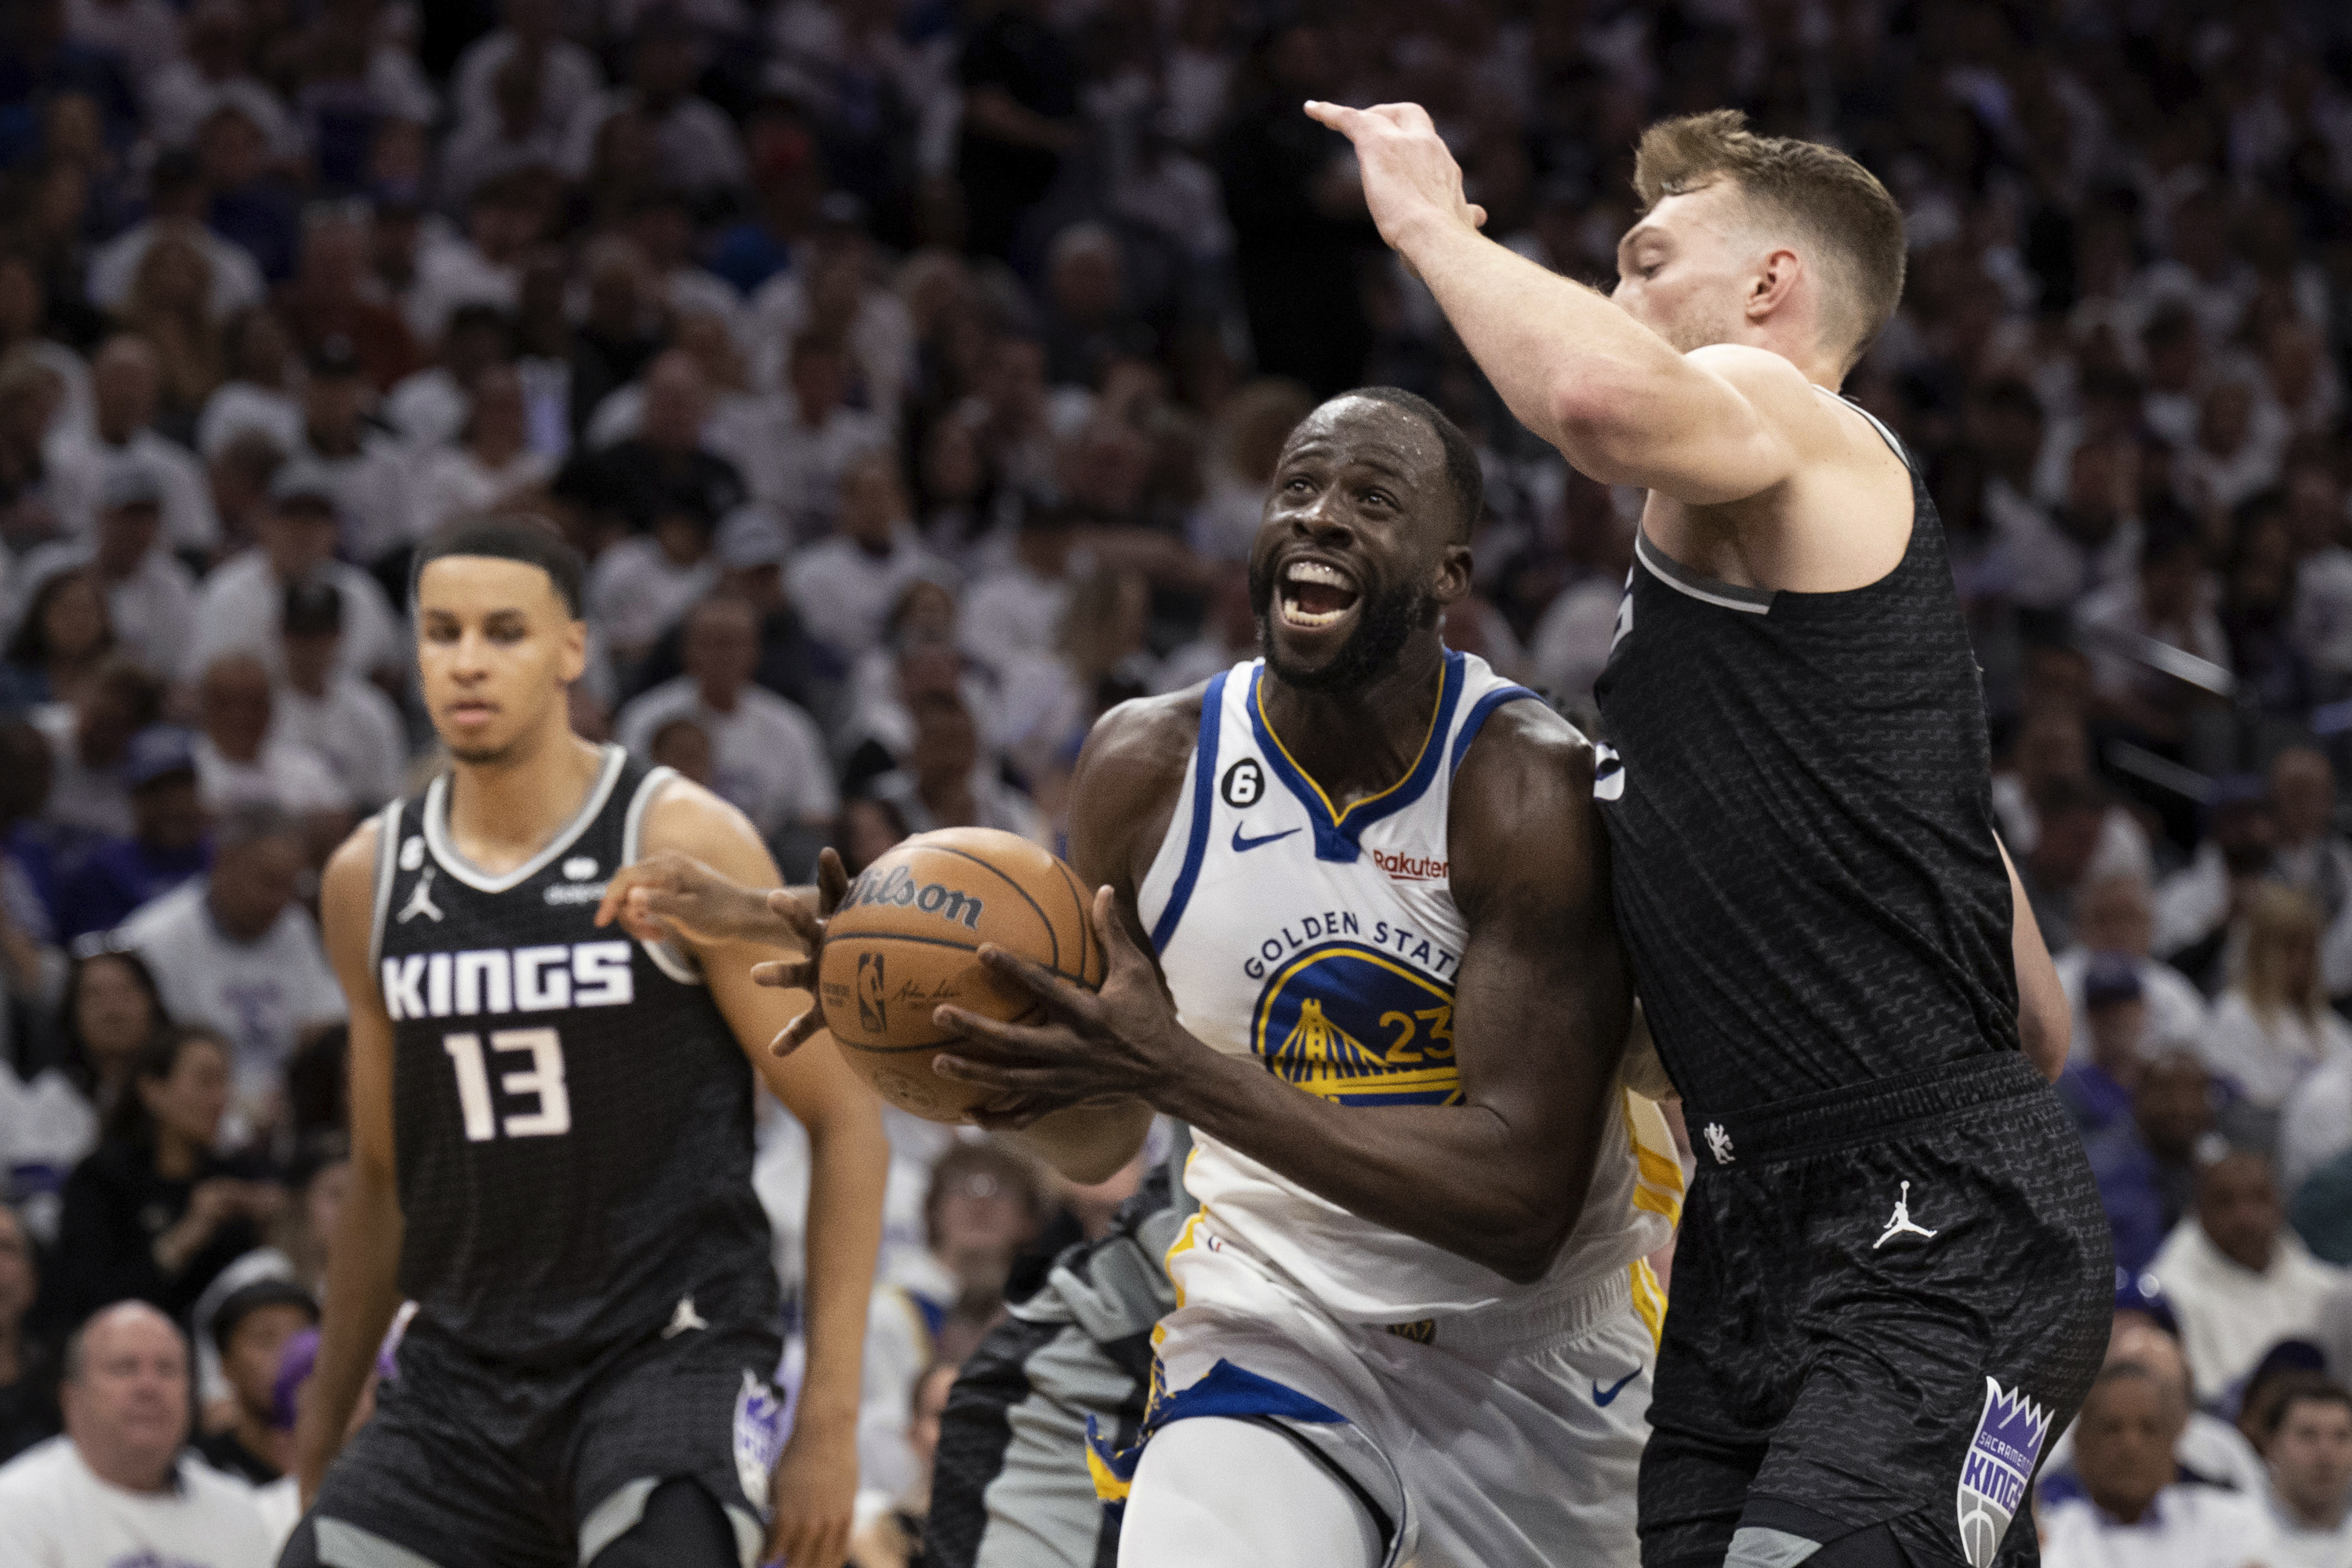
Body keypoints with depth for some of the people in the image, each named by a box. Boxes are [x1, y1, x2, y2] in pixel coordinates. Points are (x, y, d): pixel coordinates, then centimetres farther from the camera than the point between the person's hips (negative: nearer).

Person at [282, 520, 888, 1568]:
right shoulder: (370, 879, 7)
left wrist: (829, 1419, -11)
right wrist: (324, 1429, 20)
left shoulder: (683, 845, -7)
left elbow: (844, 1118, -6)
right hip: (462, 1377, 5)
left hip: (669, 1354, -5)